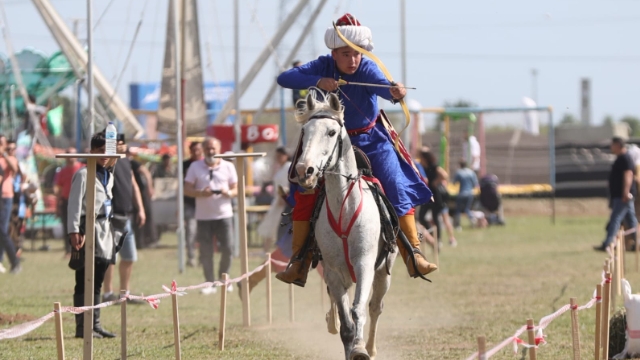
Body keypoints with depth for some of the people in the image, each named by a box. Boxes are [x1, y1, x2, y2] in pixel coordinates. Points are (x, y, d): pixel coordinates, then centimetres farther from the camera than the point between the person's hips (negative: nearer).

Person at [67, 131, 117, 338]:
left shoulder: (109, 176, 17)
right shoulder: (83, 175, -6)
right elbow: (74, 204, -11)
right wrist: (74, 231, -19)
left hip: (105, 230, 8)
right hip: (87, 228, -8)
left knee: (97, 282, 12)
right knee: (84, 282, -6)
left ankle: (95, 325, 17)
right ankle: (82, 327, -7)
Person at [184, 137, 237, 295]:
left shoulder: (228, 166, 7)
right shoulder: (195, 167, 4)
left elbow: (236, 189, 8)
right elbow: (187, 189, 1)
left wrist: (229, 193, -15)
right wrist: (201, 193, -18)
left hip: (224, 214, 0)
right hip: (203, 216, 0)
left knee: (227, 249, -3)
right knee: (205, 252, -1)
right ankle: (210, 283, 8)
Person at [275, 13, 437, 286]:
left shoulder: (367, 69, -22)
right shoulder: (323, 67, -16)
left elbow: (382, 85, -44)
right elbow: (285, 78, -26)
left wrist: (395, 92, -68)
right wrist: (318, 82, -41)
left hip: (371, 140, -1)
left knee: (397, 188, -15)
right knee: (305, 191, -12)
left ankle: (414, 255, -5)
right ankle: (298, 261, -3)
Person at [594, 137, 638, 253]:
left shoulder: (625, 159, -14)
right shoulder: (621, 159, 18)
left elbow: (628, 175, -23)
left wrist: (626, 193, -30)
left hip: (622, 196, -11)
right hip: (618, 195, 11)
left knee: (615, 219, -12)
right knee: (631, 219, 11)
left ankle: (607, 244, -14)